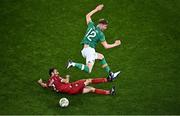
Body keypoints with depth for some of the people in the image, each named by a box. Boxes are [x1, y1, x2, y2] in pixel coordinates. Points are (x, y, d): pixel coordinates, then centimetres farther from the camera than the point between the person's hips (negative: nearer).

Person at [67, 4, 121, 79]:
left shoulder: (91, 25, 9)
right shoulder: (100, 34, -6)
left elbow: (88, 16, 28)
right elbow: (106, 46, -1)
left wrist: (96, 9, 31)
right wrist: (115, 44, 14)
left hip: (84, 50, 9)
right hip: (90, 50, -9)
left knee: (101, 56, 26)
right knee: (88, 70, -16)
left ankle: (111, 74, 26)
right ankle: (73, 64, -23)